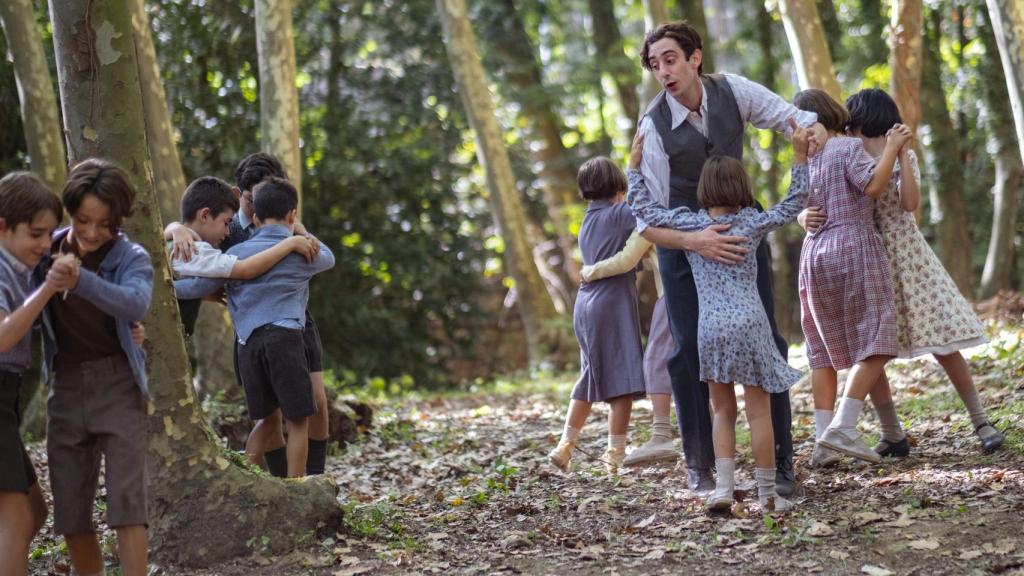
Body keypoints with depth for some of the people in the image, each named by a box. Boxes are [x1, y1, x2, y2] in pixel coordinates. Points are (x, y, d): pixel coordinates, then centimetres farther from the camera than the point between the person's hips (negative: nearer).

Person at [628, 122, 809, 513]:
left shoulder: (689, 224, 5)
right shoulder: (752, 223, 4)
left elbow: (643, 208, 13)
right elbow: (794, 204, 14)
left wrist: (634, 165, 22)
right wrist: (800, 155, 14)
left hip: (710, 327, 2)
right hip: (749, 323, -1)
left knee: (723, 411, 12)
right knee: (759, 411, 2)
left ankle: (722, 488, 1)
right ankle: (768, 495, 5)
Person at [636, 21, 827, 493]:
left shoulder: (734, 91, -14)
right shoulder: (654, 127, -23)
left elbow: (802, 121, -3)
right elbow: (646, 221, -24)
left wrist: (814, 132, -29)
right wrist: (694, 242, -42)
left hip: (740, 231, 2)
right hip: (683, 241, -2)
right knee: (690, 349, -7)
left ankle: (780, 462, 5)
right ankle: (699, 466, 8)